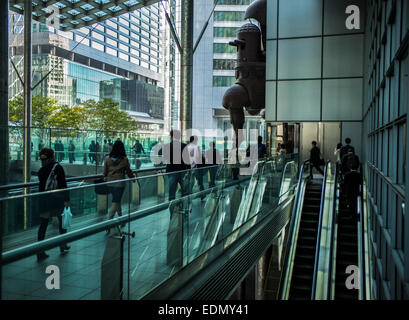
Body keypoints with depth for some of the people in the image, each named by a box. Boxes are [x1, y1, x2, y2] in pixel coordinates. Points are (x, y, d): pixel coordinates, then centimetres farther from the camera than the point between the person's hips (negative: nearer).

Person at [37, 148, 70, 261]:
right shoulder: (57, 167, -7)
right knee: (63, 221, 17)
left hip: (44, 199, 3)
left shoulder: (41, 170, 3)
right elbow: (63, 185, -10)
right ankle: (63, 245, 28)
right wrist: (66, 199, -8)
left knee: (43, 225, 5)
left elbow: (41, 185, 6)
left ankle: (40, 251, 2)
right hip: (57, 199, -3)